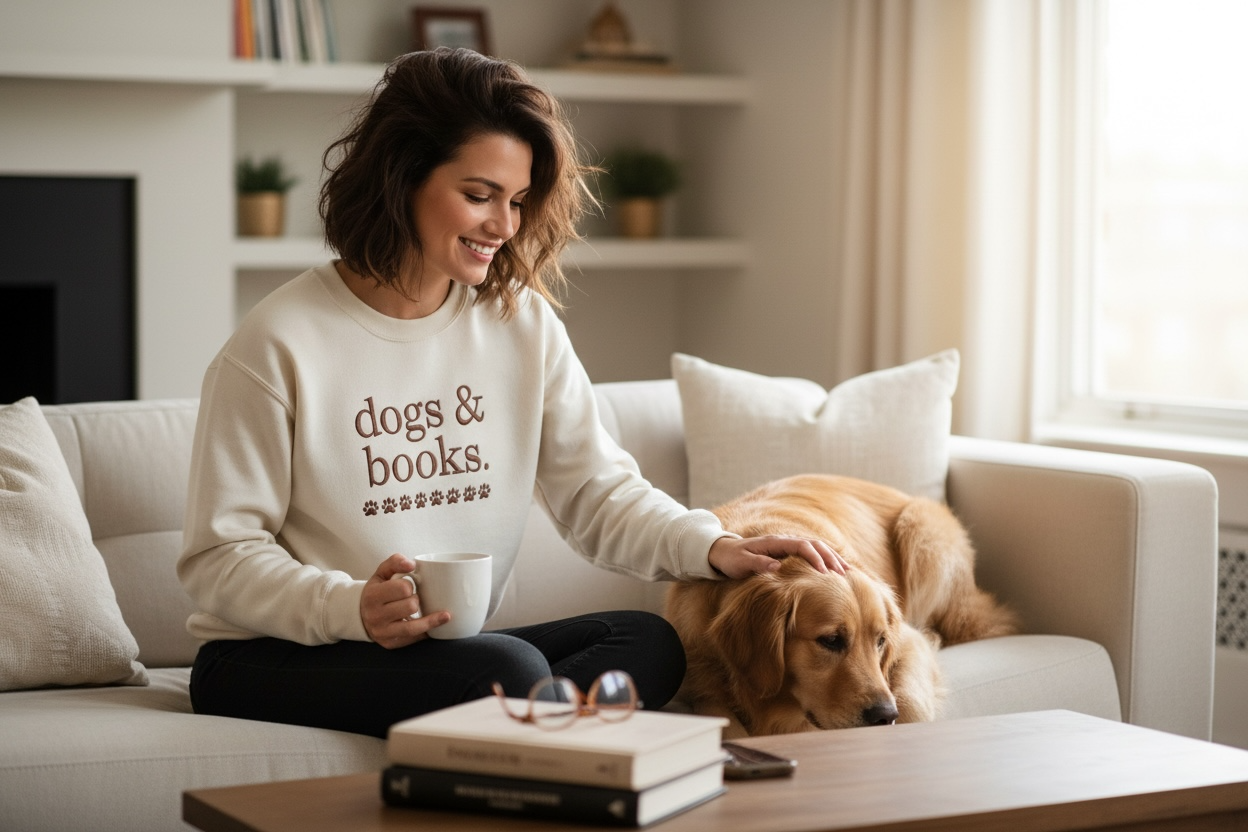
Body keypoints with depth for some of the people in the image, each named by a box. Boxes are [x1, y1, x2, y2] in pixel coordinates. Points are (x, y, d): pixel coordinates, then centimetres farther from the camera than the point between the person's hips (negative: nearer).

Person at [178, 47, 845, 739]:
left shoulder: (522, 323, 6)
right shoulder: (281, 344, -11)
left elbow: (597, 492, 3)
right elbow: (219, 559, -10)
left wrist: (712, 547, -16)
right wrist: (353, 608, -27)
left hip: (449, 651, 6)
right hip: (270, 660, -6)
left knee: (649, 642, -22)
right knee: (509, 670, -34)